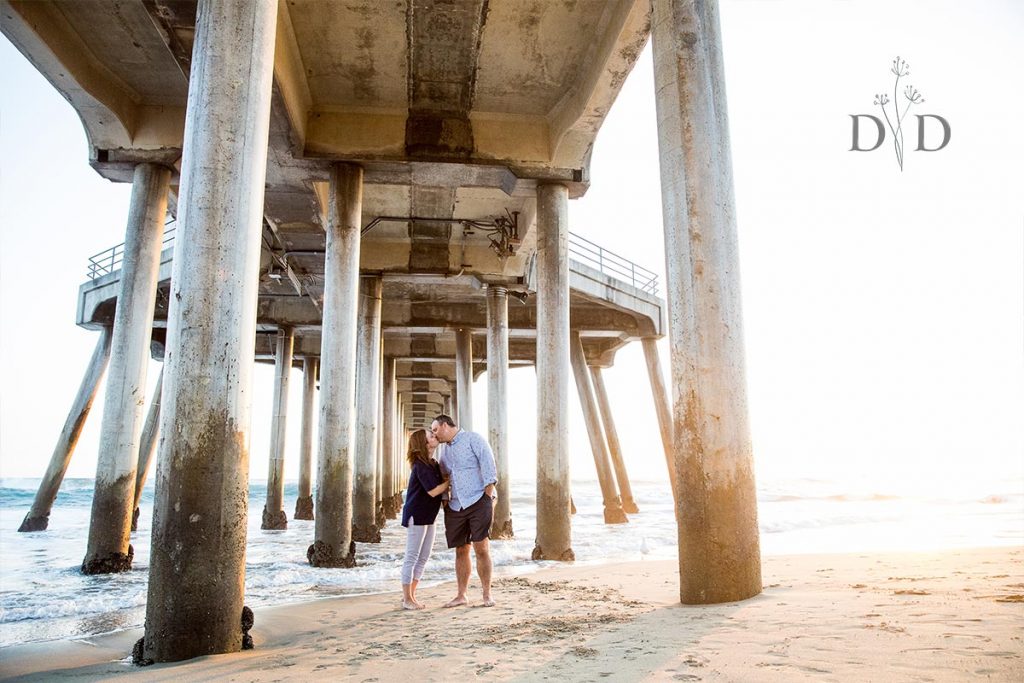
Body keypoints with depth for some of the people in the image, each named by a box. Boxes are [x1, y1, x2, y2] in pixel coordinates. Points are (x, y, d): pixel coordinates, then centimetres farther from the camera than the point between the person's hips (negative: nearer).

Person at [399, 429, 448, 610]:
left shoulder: (432, 464, 9)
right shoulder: (420, 466, -19)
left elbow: (441, 485, 16)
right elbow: (433, 491, -22)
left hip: (428, 516, 9)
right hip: (416, 515, -9)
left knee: (423, 557, 13)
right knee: (412, 557, 0)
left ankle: (410, 595, 23)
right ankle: (407, 599, 9)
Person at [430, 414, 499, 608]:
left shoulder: (473, 439, -2)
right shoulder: (446, 450, 19)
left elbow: (489, 467, -11)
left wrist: (489, 498, -15)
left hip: (478, 501, -7)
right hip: (456, 505, 7)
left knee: (481, 549, -8)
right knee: (461, 551, 9)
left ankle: (487, 595, 1)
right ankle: (461, 595, 17)